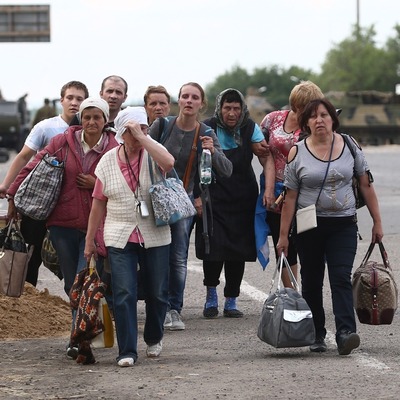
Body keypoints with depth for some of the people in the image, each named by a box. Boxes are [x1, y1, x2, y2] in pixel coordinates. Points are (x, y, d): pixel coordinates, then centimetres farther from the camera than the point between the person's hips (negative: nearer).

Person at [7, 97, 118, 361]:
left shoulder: (115, 150, -3)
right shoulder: (63, 143, 2)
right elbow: (33, 168, 7)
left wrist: (98, 184, -12)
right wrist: (14, 196, 8)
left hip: (94, 226, -3)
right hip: (63, 224, 3)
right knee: (71, 285, 9)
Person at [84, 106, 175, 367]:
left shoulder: (152, 153, -1)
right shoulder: (108, 161, 4)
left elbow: (169, 163, -26)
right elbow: (99, 202, 9)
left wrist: (142, 137, -22)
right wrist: (90, 240, 10)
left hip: (155, 236, 0)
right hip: (120, 238, 0)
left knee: (157, 293, 10)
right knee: (124, 294, -8)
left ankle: (154, 338, 34)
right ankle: (127, 351, -5)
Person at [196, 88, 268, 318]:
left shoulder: (249, 128, 1)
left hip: (243, 198, 2)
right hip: (214, 197, -2)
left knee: (238, 249, 2)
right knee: (213, 246, -11)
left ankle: (231, 301, 13)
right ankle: (211, 296, 11)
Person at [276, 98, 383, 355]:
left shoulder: (350, 146, 1)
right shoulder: (297, 153, -2)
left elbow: (366, 185, 6)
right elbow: (291, 197, -1)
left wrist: (377, 222, 4)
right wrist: (283, 235, -2)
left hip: (343, 225, -1)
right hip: (309, 226, 1)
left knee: (341, 277, -14)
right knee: (311, 282, 6)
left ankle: (345, 332, -23)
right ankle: (317, 335, 18)